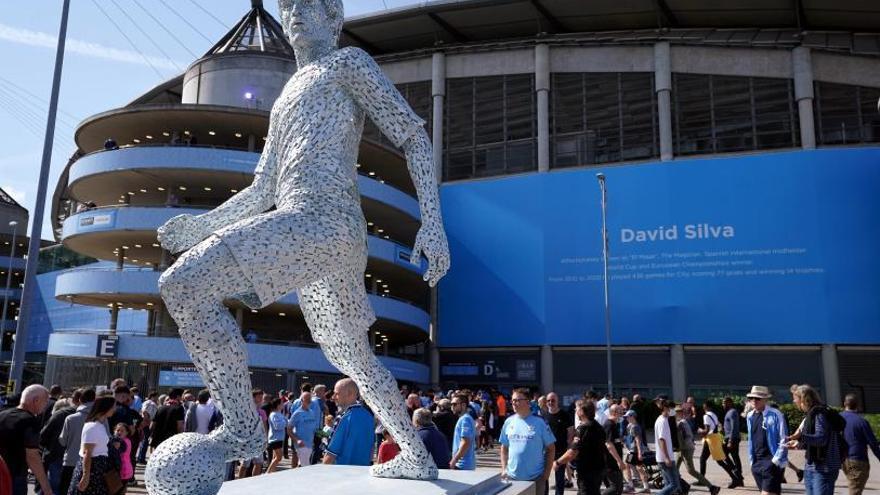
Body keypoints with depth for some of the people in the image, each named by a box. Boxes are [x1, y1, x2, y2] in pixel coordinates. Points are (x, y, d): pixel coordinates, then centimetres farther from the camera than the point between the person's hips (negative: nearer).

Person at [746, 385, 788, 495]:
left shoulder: (775, 415, -9)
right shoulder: (750, 416, 11)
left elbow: (783, 441, -10)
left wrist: (775, 461, -13)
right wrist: (751, 460, 14)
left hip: (772, 462, -7)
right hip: (756, 463, 7)